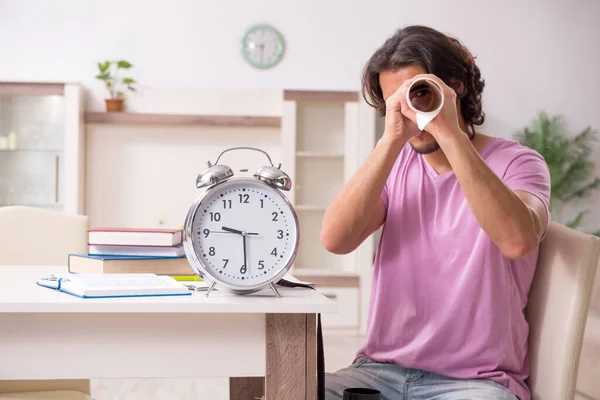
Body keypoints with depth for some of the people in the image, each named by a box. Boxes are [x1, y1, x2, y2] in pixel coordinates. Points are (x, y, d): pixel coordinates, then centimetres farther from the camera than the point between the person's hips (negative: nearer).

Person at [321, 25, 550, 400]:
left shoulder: (515, 161, -3)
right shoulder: (396, 163, 8)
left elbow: (517, 240, -26)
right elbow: (335, 239, -11)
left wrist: (450, 133, -26)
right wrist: (392, 139, -18)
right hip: (382, 368, 4)